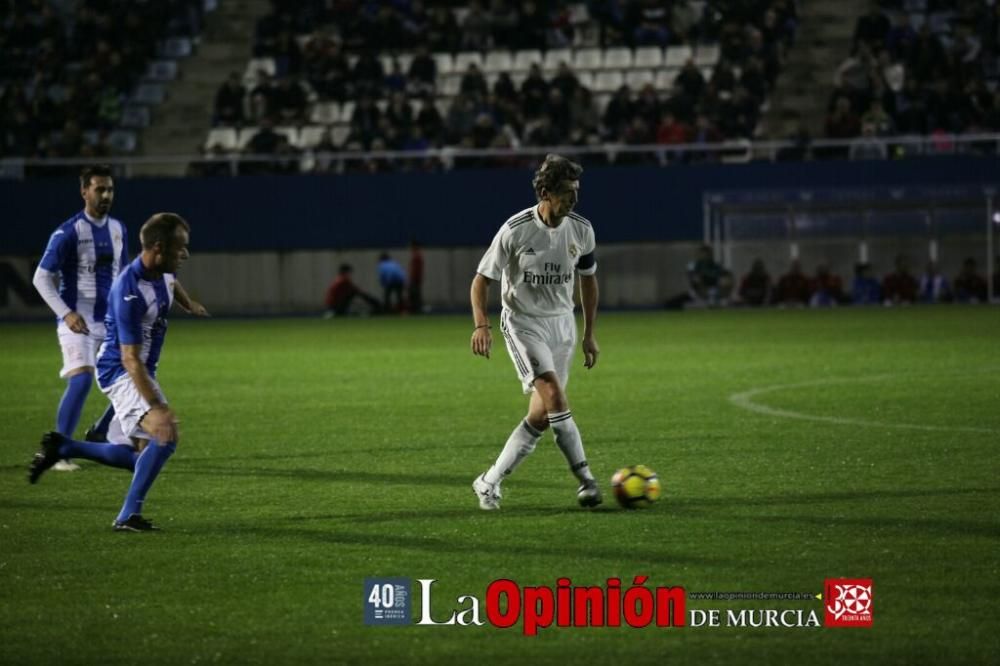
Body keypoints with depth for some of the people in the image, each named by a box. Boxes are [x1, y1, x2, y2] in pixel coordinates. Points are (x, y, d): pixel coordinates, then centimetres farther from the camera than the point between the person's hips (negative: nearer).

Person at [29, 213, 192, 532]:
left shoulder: (163, 272, -3)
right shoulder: (129, 292, -29)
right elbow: (130, 359, -30)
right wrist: (157, 407, -33)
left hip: (143, 372, 10)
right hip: (120, 373, -10)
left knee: (133, 458, 13)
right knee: (166, 435, -28)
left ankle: (60, 447, 27)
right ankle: (129, 514, -20)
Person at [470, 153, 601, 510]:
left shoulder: (581, 230, -1)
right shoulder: (515, 230, -15)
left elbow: (588, 279, 15)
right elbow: (481, 279, -8)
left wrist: (589, 334, 15)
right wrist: (481, 324, -23)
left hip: (561, 324, 5)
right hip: (523, 322, -5)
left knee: (541, 415, -1)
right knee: (554, 395, -24)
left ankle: (490, 482, 11)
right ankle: (585, 479, -20)